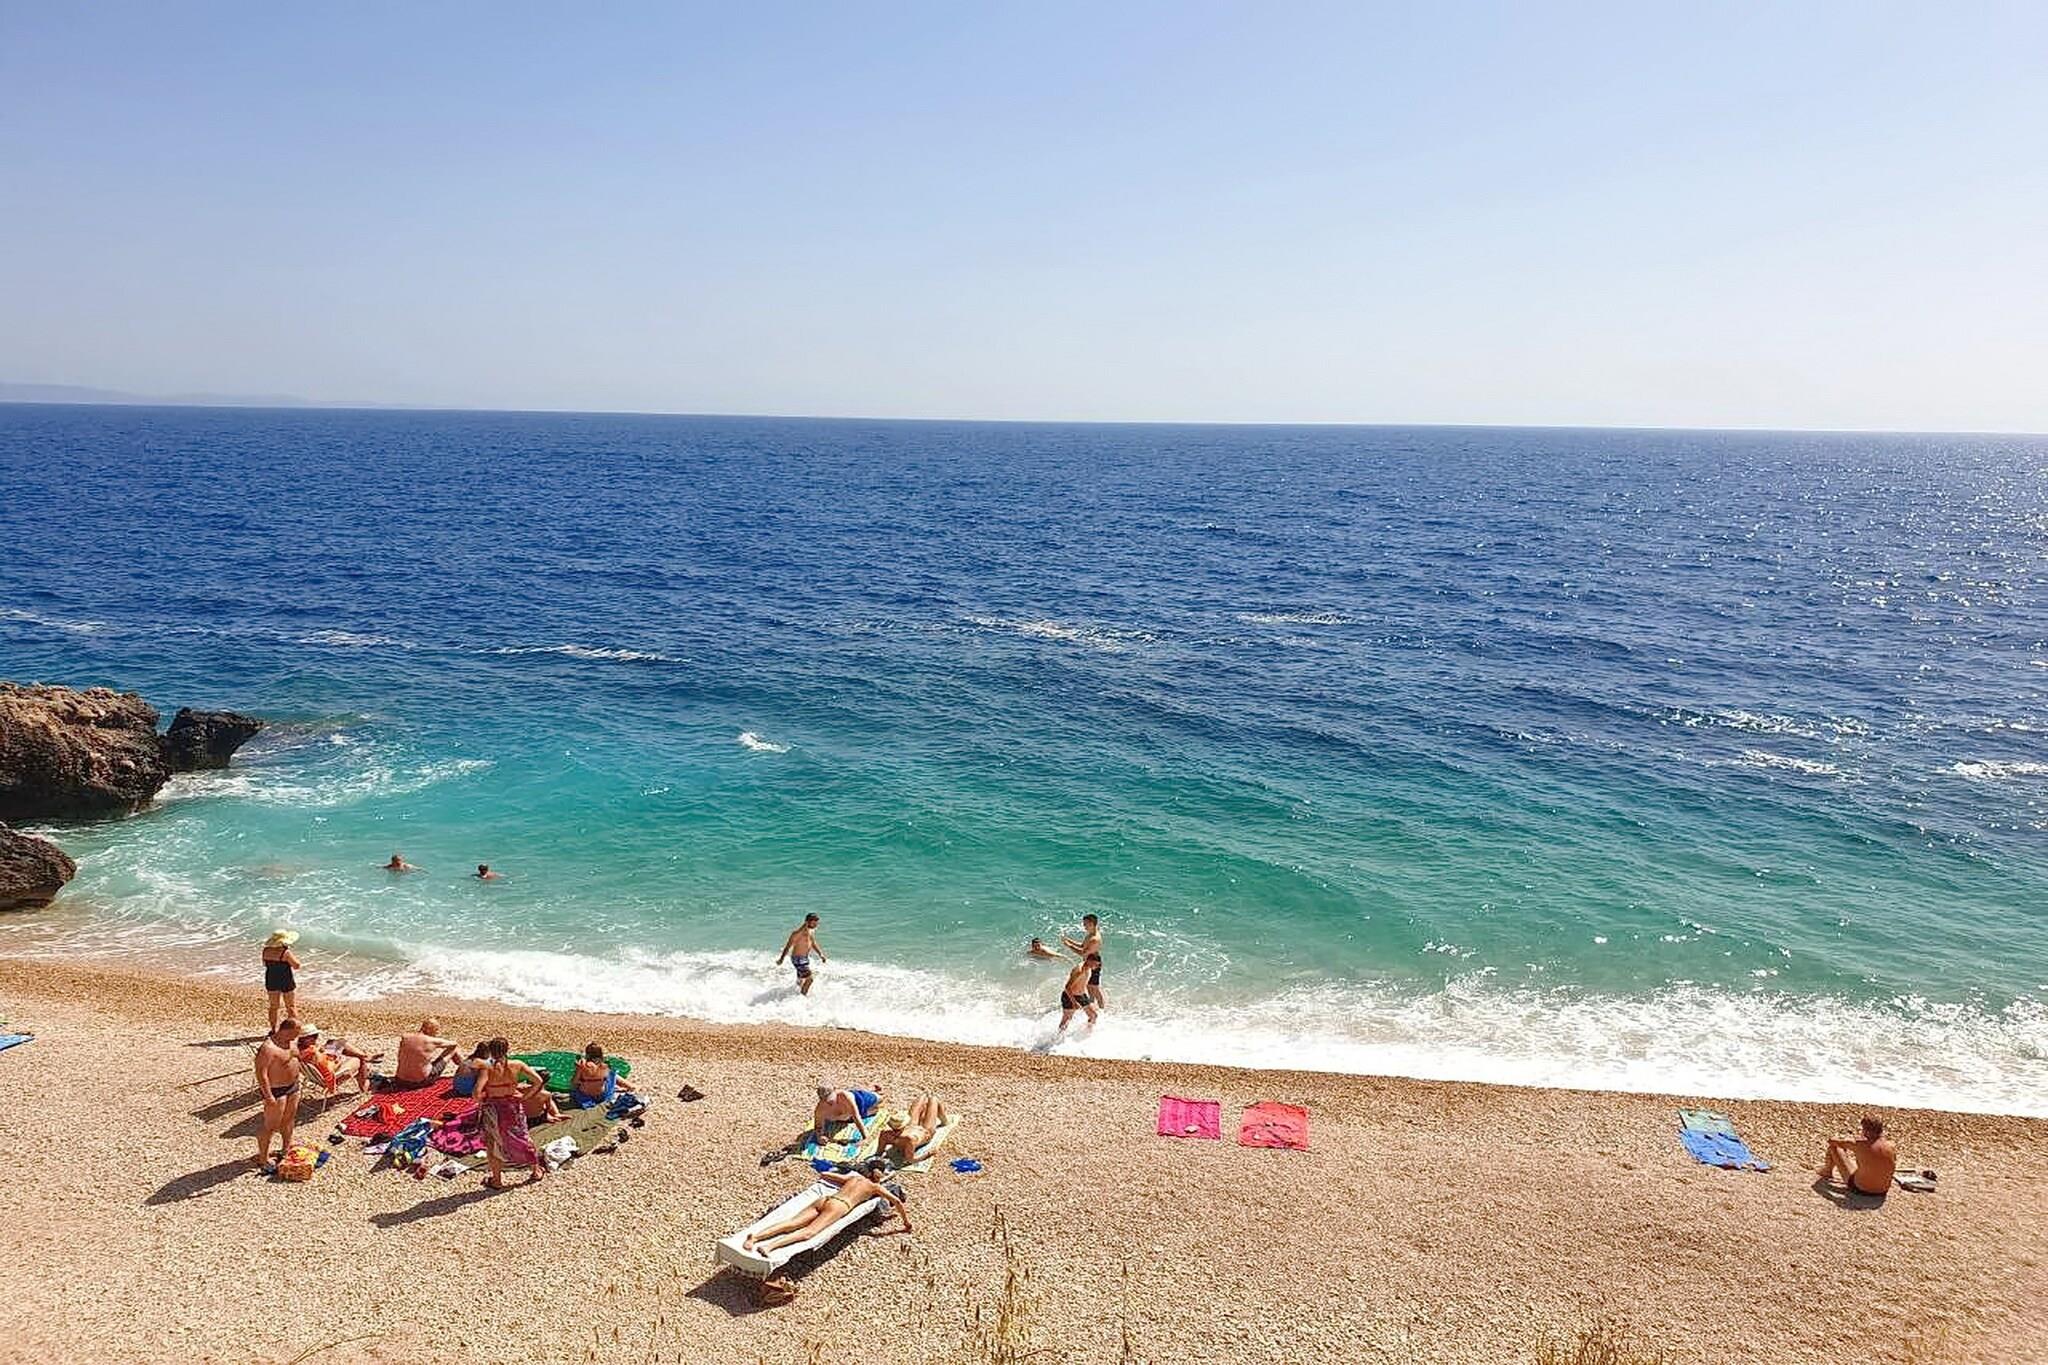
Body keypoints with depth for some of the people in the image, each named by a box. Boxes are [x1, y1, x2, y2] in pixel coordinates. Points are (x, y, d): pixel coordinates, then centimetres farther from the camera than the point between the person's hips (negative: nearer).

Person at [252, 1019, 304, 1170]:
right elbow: (261, 1073, -26)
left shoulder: (291, 1041, 1)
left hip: (292, 1086, 9)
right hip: (276, 1090, -9)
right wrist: (268, 1096, -26)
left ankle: (286, 1148, 39)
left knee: (289, 1119, 22)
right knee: (270, 1125, 0)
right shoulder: (268, 1048, -27)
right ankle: (262, 1158, 12)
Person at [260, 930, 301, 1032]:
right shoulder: (285, 952, -23)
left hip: (271, 981, 5)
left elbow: (265, 964, 13)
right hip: (286, 982, -5)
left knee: (274, 1006, 18)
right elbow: (296, 965, -16)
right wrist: (293, 956, -7)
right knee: (291, 1006, 10)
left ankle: (273, 1029, 23)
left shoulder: (266, 951, -5)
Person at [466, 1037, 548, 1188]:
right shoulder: (517, 1065, -10)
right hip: (514, 1107, 2)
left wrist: (481, 1102, -5)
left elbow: (477, 1092, -27)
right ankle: (536, 1171, 35)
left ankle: (497, 1180, 28)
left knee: (492, 1143, 19)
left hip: (493, 1109, -2)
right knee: (521, 1139, 21)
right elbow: (539, 1081, -11)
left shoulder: (488, 1068, -17)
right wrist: (525, 1096, 2)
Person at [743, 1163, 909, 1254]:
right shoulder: (876, 1186, 20)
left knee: (792, 1223, -14)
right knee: (809, 1232, -27)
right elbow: (896, 1200, 12)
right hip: (839, 1206, -6)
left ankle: (755, 1236, -37)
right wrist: (906, 1222, 25)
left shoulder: (852, 1177, 36)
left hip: (823, 1199, 6)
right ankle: (770, 1246, -52)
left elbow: (824, 1174, 47)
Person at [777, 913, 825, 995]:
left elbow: (813, 944, 17)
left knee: (800, 980, 23)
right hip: (798, 959, -9)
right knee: (809, 978, -11)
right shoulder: (798, 932, -24)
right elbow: (788, 945, -21)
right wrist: (781, 959, -22)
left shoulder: (812, 931, 3)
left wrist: (820, 954, 8)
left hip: (805, 958, 9)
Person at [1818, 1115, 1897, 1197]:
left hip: (1860, 1188, -4)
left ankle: (1827, 1172, 38)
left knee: (1833, 1146, 8)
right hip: (1882, 1191, 4)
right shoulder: (1891, 1147, -15)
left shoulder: (1860, 1144, -26)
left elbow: (1831, 1140, -11)